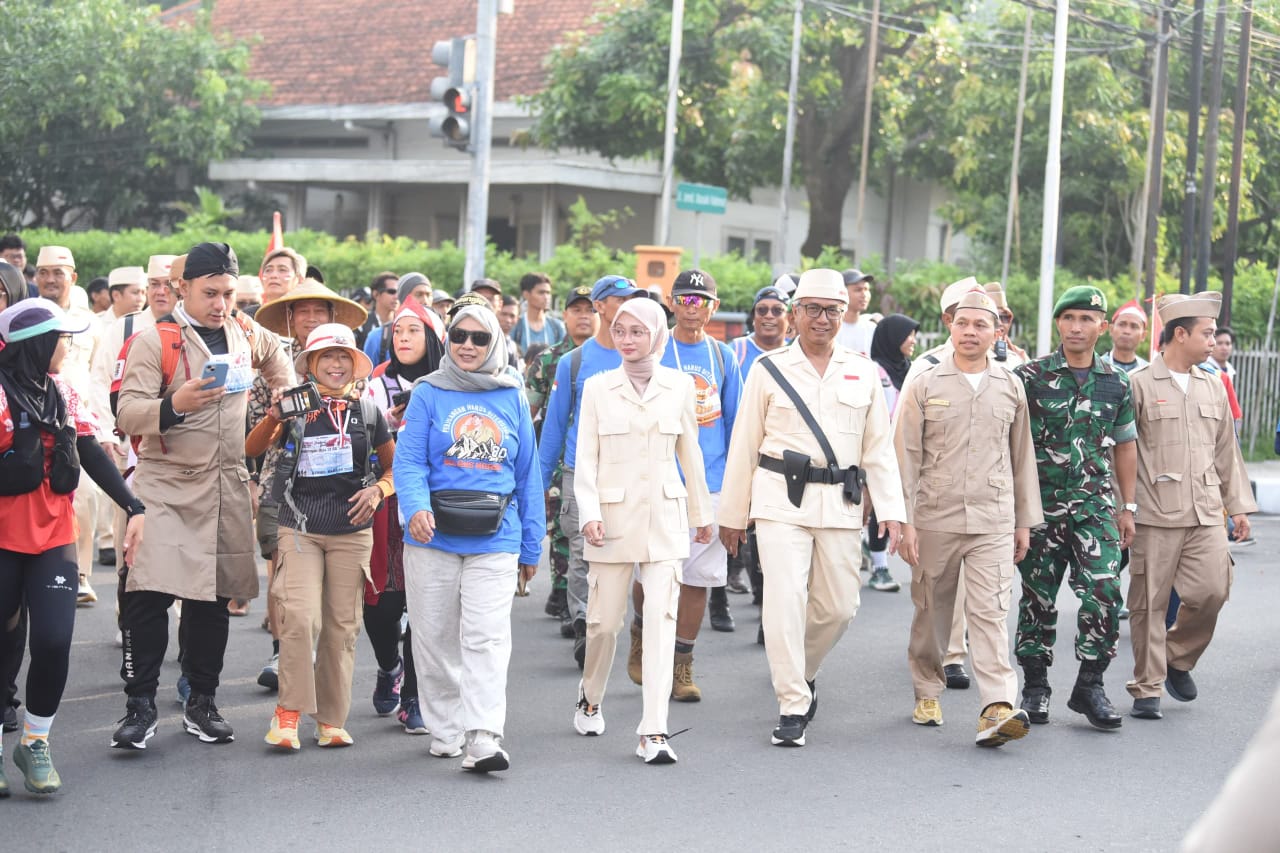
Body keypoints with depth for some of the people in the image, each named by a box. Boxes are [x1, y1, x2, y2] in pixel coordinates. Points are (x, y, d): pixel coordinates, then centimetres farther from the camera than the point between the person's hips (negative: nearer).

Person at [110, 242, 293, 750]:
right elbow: (127, 413, -15)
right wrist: (174, 406, -31)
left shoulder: (245, 334, 9)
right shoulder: (154, 341, -7)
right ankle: (140, 706, -5)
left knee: (213, 598, 8)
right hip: (165, 484, -4)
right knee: (148, 593, -14)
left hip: (227, 487, 5)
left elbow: (277, 359, 32)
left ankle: (201, 704, 19)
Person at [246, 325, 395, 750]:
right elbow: (251, 450, -7)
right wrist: (273, 417, -24)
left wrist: (377, 491, -4)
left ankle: (331, 719, 13)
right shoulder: (296, 407, 1)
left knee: (342, 625, 4)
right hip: (300, 527, -2)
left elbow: (396, 466, 15)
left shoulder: (367, 411, 6)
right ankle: (288, 710, -5)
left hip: (351, 531, 2)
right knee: (300, 616, -17)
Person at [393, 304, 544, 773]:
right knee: (435, 638, 8)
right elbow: (409, 460, -5)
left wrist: (531, 545, 12)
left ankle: (484, 737, -15)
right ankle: (444, 731, 22)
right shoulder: (429, 394, 4)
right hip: (434, 537, 0)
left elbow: (528, 474, 13)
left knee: (487, 636, -11)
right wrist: (415, 507, -25)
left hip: (494, 540, 0)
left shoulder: (512, 398, 9)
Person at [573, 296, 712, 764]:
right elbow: (586, 458, 1)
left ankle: (654, 732, -11)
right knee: (604, 619, 6)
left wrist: (701, 513, 19)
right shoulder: (598, 387, 3)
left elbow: (690, 454, 13)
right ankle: (590, 699, 35)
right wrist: (589, 512, -10)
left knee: (661, 619, -9)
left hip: (665, 515, 0)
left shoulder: (680, 386, 5)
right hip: (614, 514, 0)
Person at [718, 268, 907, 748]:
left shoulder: (862, 373, 11)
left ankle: (804, 670, 34)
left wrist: (891, 510, 0)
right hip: (781, 498, -2)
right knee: (785, 600, -11)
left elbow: (879, 449, 10)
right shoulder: (769, 369, 4)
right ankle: (792, 707, -4)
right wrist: (732, 513, 7)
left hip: (840, 503, 3)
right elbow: (744, 446, 7)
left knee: (839, 606, 5)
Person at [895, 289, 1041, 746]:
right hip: (934, 519, 0)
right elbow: (906, 456, 0)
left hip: (993, 522, 0)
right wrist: (904, 521, -5)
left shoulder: (1011, 387, 9)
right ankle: (927, 694, 27)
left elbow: (1022, 457, 14)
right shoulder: (924, 385, 2)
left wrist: (1025, 521, 13)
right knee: (931, 611, 10)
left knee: (990, 612, -10)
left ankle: (997, 708, -18)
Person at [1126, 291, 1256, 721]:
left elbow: (1226, 451, 21)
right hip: (1154, 514, -4)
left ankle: (1179, 659, 19)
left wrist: (1238, 505, 18)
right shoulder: (1139, 384, -2)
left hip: (1206, 513, 4)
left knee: (1212, 591, -6)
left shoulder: (1212, 387, 15)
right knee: (1150, 602, 0)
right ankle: (1147, 689, 11)